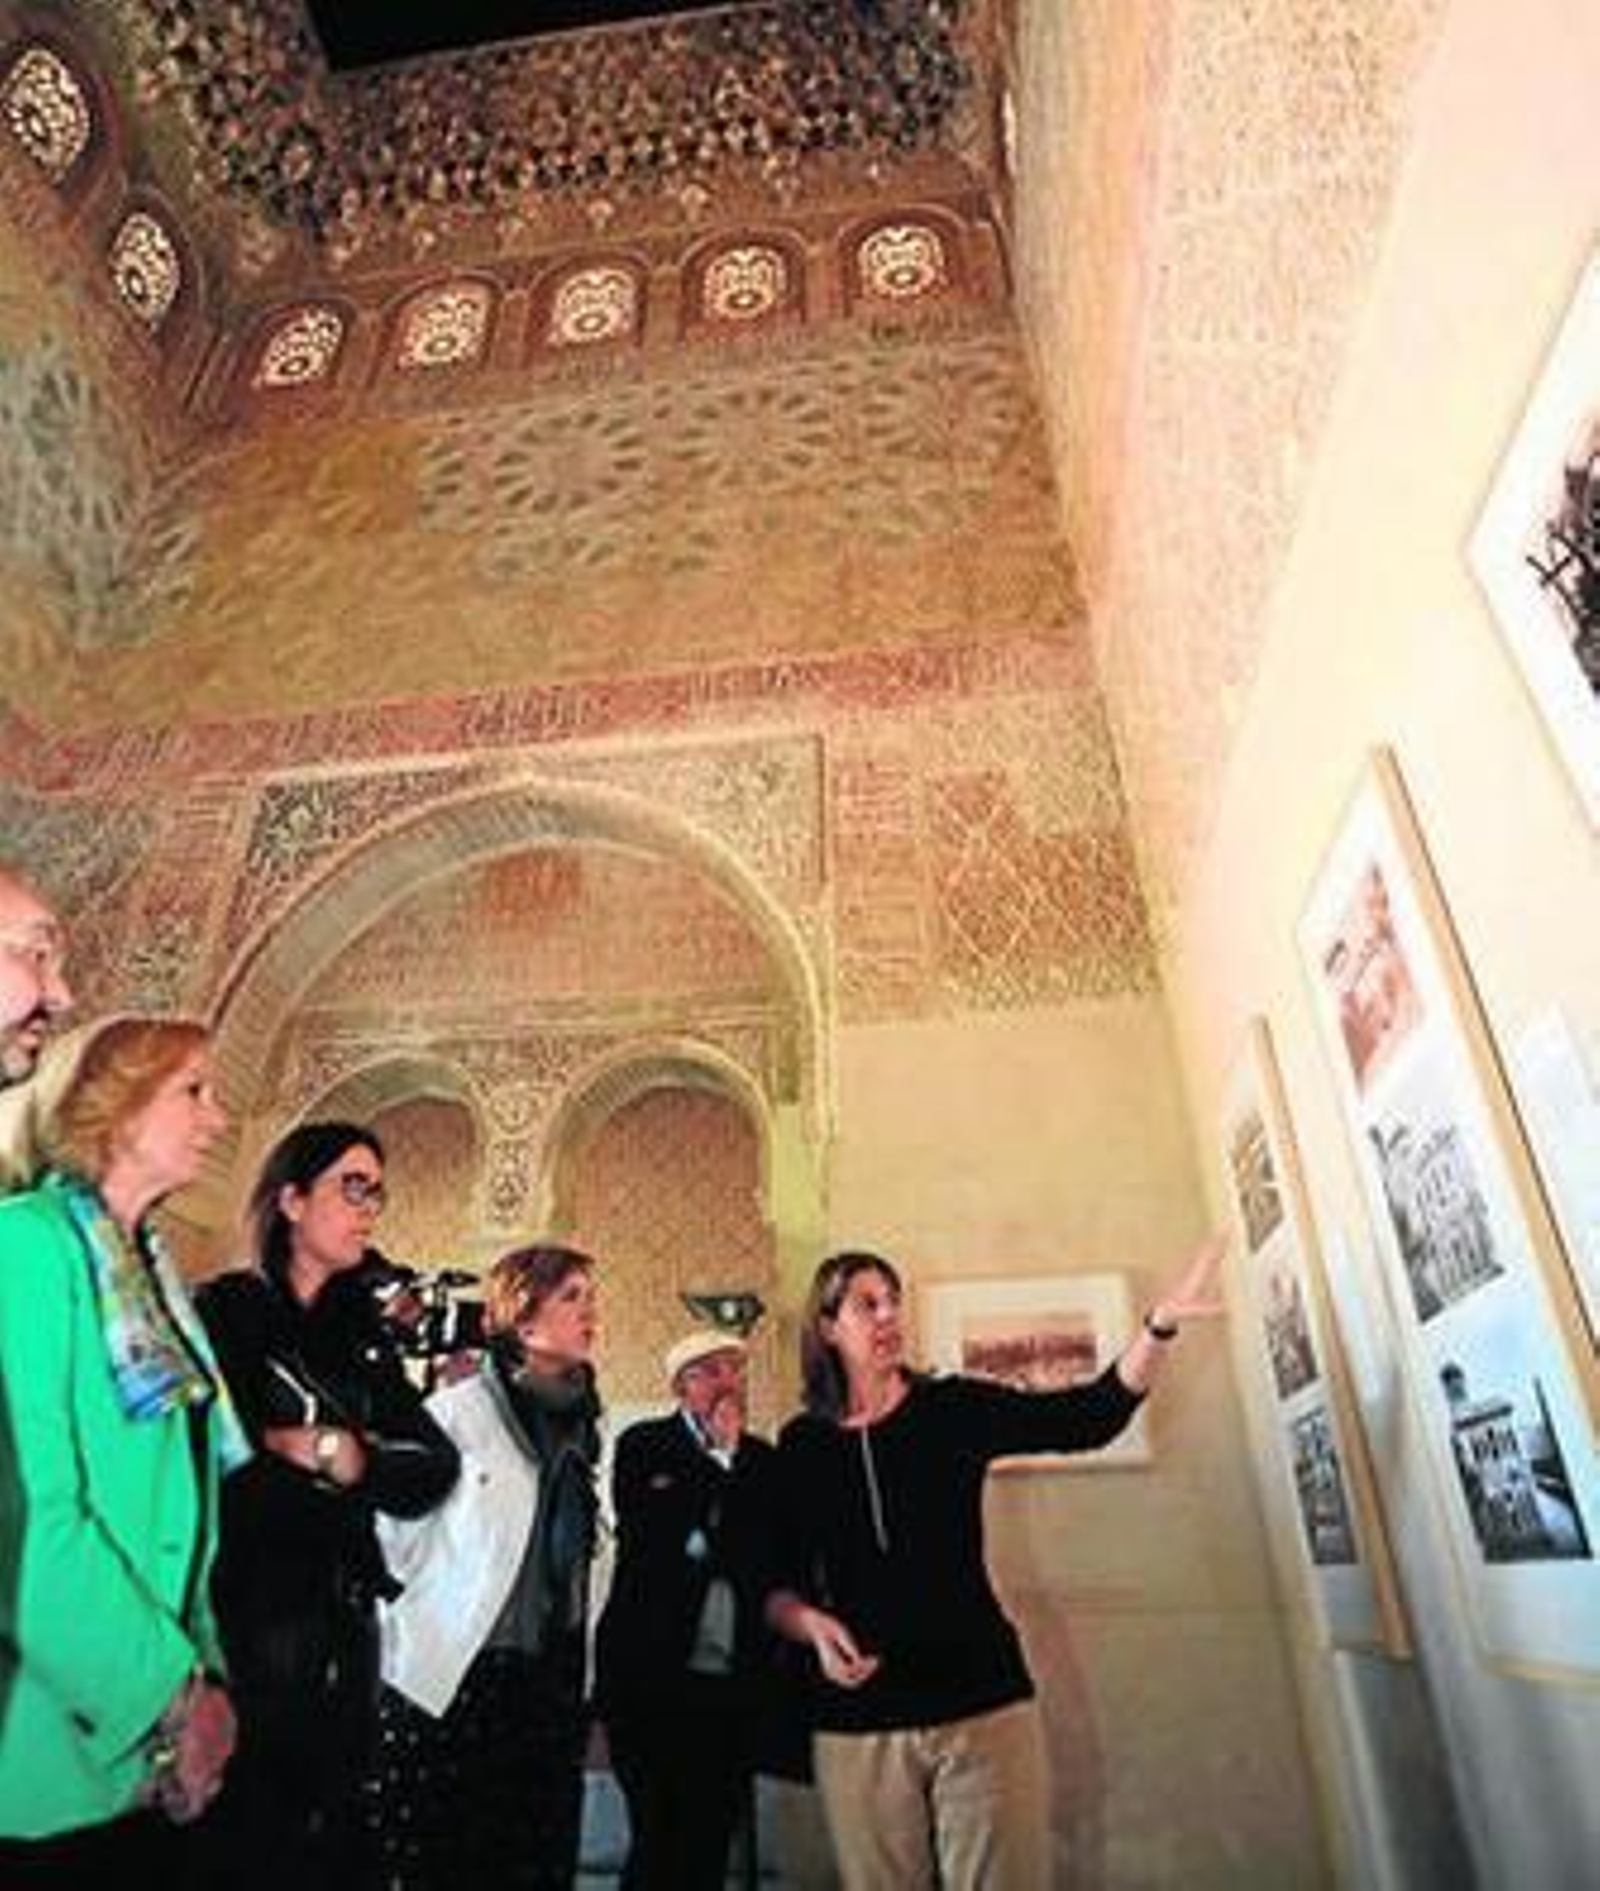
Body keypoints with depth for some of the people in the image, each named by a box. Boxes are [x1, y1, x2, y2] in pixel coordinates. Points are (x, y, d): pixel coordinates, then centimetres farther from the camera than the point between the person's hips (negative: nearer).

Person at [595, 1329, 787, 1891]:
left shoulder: (763, 1460, 6)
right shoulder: (642, 1446, -3)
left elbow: (769, 1561, 2)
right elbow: (648, 1544, -14)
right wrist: (719, 1458, -12)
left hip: (735, 1686, 3)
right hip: (653, 1677, -3)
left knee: (711, 1845, 9)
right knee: (658, 1841, 1)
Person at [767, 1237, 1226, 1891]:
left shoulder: (954, 1408, -2)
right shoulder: (801, 1444, 1)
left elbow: (1087, 1417, -13)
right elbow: (778, 1583, 7)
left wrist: (1160, 1324, -26)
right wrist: (811, 1623, -15)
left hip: (982, 1702, 0)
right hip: (857, 1719, 1)